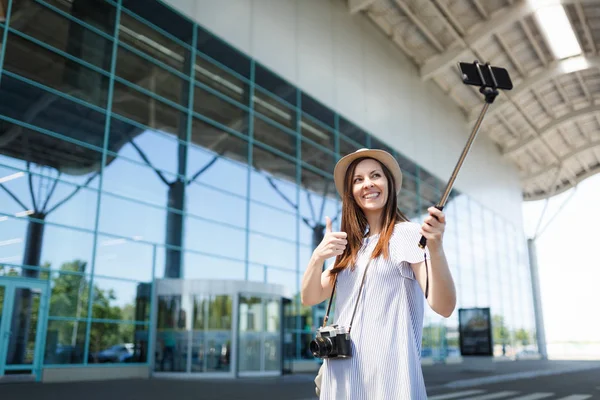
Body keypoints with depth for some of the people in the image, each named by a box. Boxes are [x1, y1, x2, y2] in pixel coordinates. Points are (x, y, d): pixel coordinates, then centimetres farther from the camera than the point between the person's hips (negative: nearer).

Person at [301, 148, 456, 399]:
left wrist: (436, 249, -32)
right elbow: (309, 298, 8)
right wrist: (317, 256, -10)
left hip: (387, 375, -6)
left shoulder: (407, 234, -6)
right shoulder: (351, 246, 13)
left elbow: (444, 307, -15)